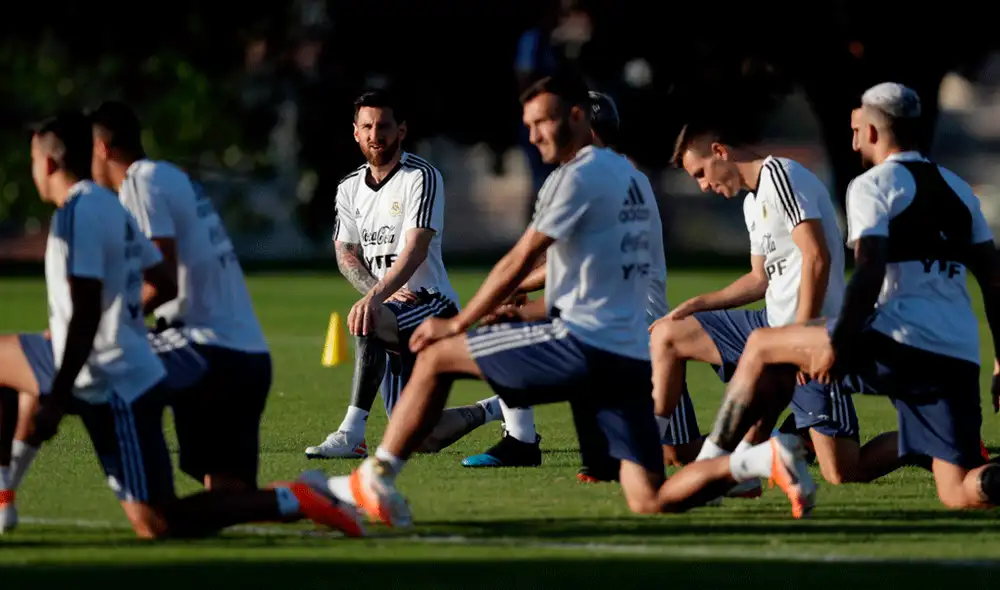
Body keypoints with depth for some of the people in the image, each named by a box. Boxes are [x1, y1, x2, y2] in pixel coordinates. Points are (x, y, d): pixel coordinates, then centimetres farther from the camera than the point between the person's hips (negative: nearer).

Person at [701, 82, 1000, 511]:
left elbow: (869, 274, -13)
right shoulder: (958, 190, 23)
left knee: (762, 348, 13)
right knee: (960, 494, 6)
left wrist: (837, 345, -10)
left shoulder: (873, 186, 1)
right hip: (959, 360, 6)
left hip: (900, 346, -6)